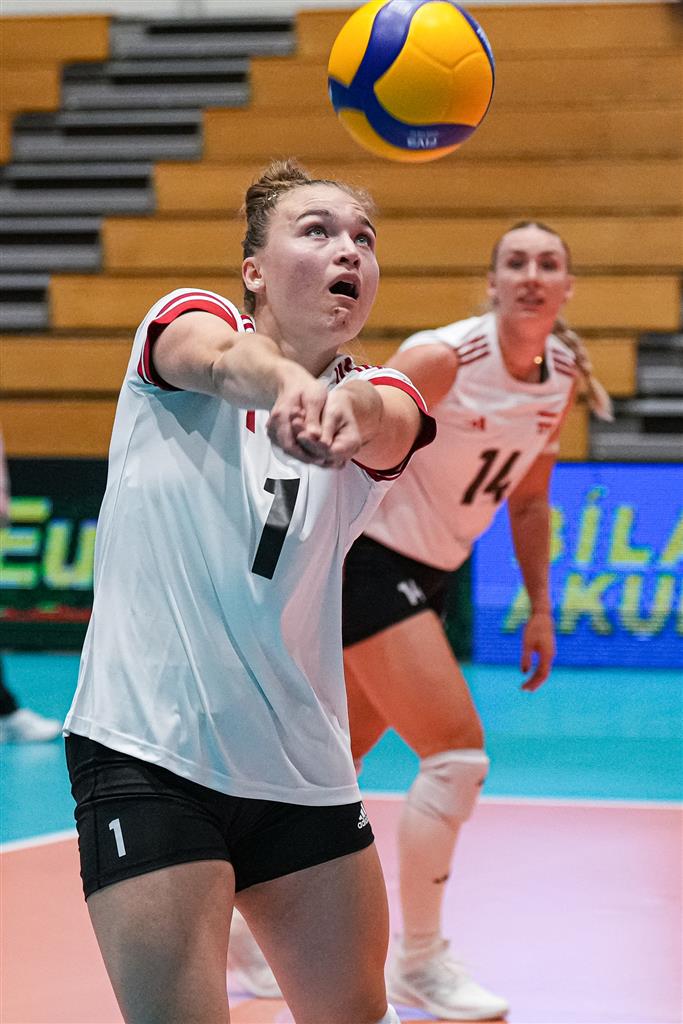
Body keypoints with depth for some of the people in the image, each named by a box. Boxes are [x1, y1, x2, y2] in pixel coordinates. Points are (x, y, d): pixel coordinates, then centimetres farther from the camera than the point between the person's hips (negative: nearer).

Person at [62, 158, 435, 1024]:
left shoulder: (373, 400, 7)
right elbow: (221, 358, -26)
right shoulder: (184, 319, 0)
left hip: (304, 773, 5)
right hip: (147, 756, -4)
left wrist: (346, 411, -46)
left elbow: (387, 424, -20)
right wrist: (286, 379, -51)